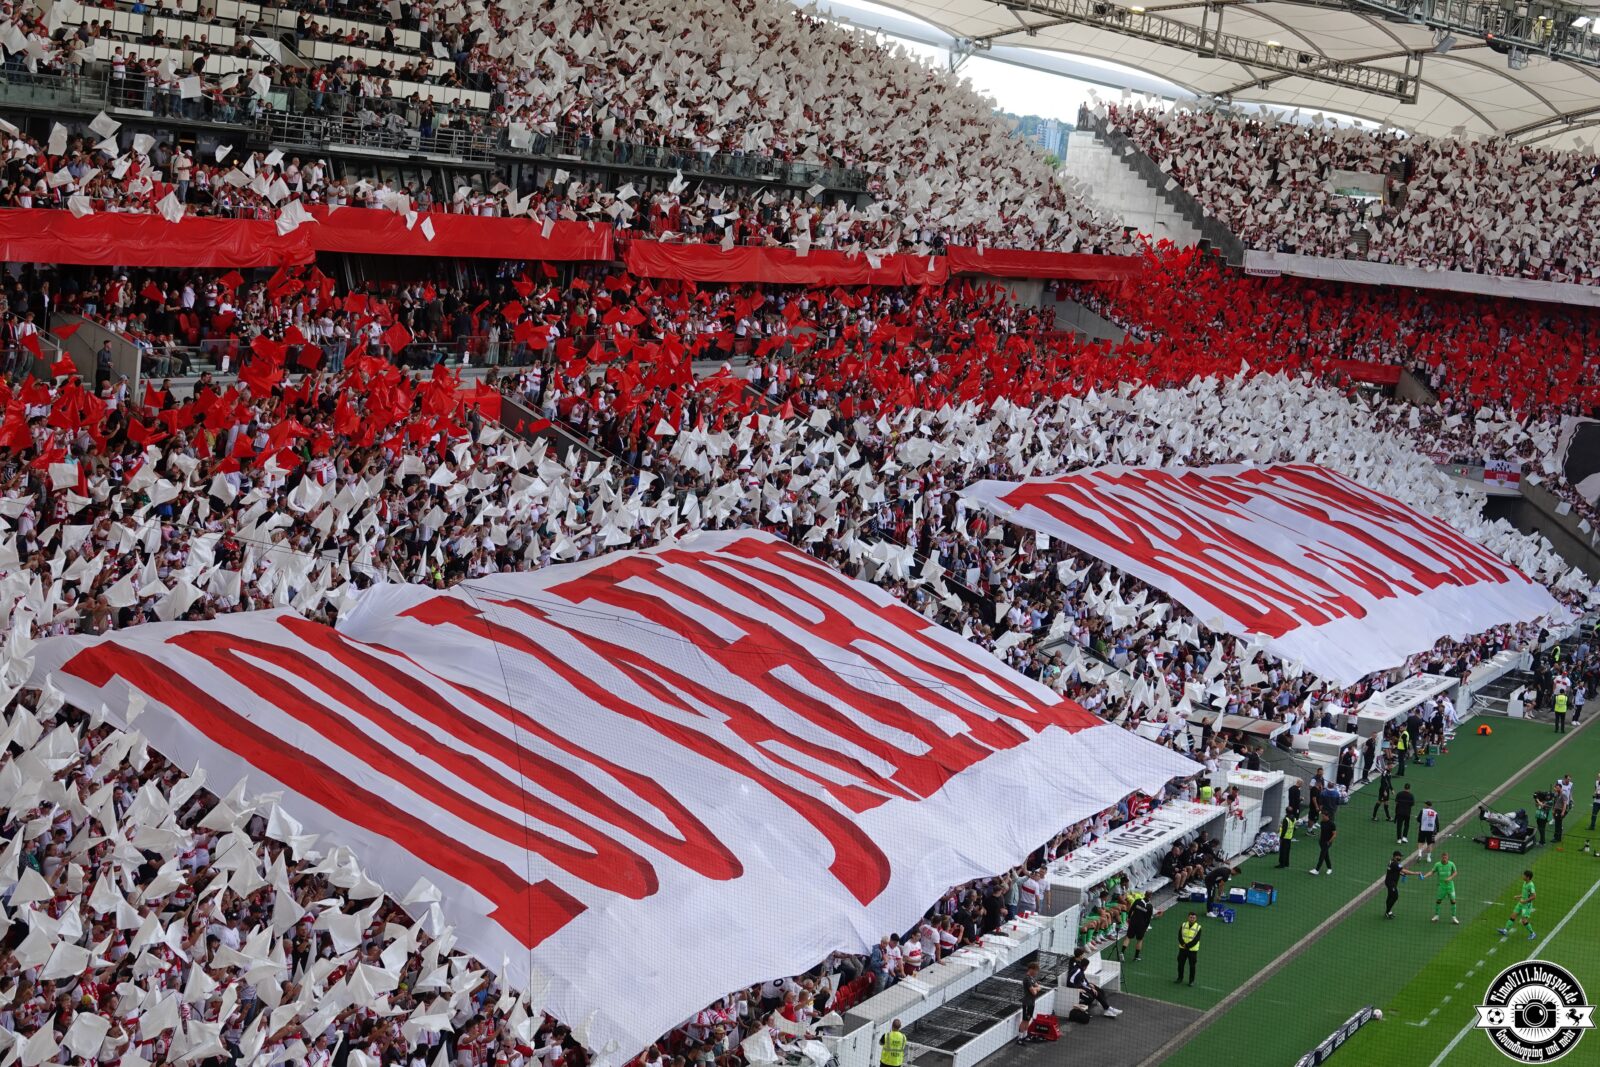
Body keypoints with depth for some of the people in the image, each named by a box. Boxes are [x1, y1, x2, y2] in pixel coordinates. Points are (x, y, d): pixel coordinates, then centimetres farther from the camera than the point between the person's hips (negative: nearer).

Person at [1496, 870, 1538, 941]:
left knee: (1524, 921, -9)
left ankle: (1532, 934, 10)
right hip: (1521, 903, 9)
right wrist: (1519, 896, 10)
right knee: (1513, 916, 6)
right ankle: (1505, 930, 10)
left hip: (1527, 904, -9)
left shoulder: (1531, 885, -21)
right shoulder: (1525, 883, 7)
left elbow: (1534, 896, -24)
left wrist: (1525, 901, -23)